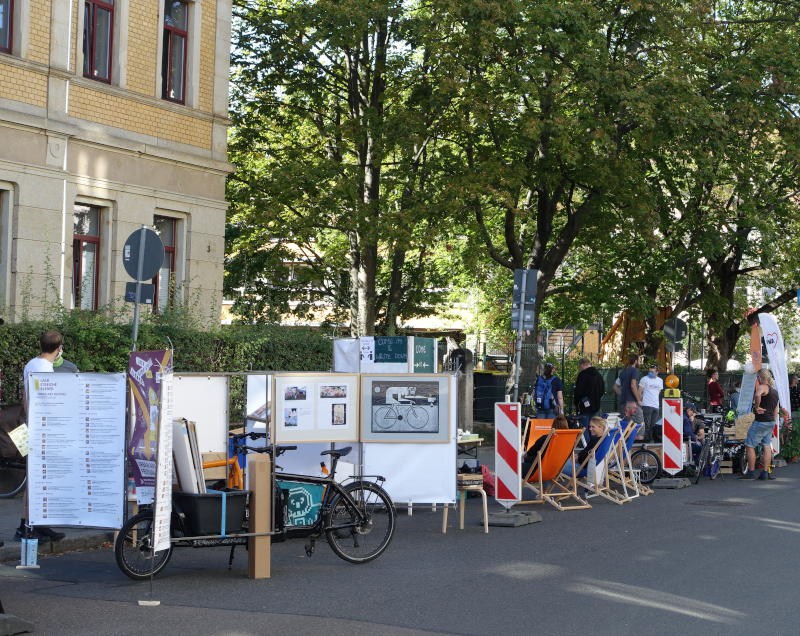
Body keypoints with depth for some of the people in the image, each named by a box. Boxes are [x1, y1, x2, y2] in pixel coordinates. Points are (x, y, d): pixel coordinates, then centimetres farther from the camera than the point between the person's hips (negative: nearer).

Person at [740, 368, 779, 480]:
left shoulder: (763, 387, -11)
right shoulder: (775, 391, 17)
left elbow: (758, 395, -36)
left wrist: (756, 407, -23)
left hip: (760, 421, -9)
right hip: (771, 422, 9)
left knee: (749, 446, -2)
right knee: (767, 446, 10)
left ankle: (751, 472, -1)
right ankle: (765, 473, 8)